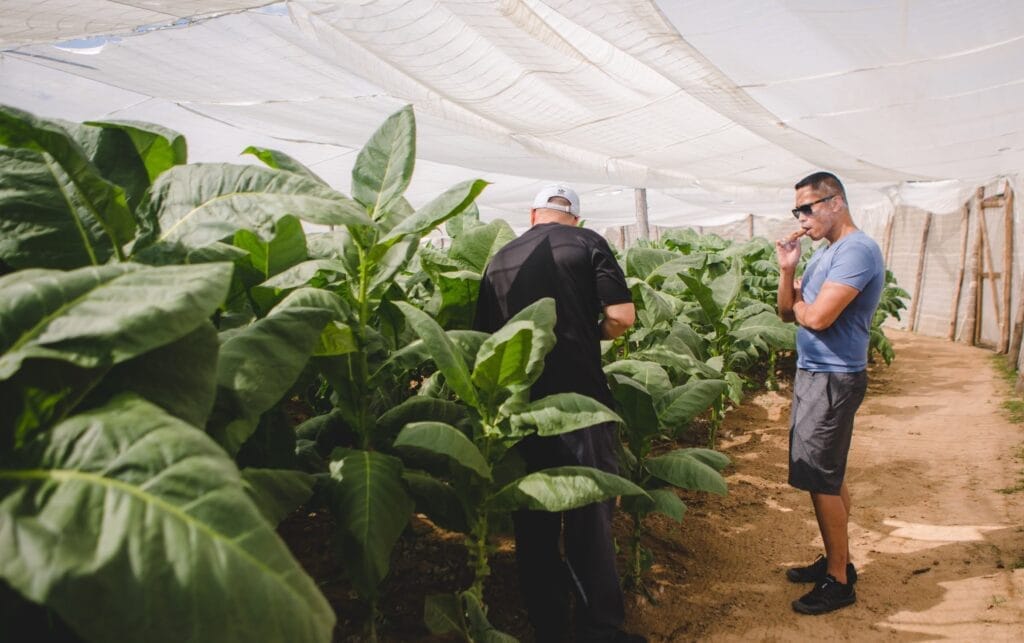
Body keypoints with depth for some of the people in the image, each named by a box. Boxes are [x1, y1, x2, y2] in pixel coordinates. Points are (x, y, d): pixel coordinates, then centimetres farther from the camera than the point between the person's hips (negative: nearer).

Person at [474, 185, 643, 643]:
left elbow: (484, 334, 11)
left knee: (534, 519, 13)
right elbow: (621, 317, -8)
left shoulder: (499, 260, 11)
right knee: (590, 516, 6)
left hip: (521, 405, 4)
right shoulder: (586, 243, 1)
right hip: (579, 399, -3)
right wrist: (592, 334, 11)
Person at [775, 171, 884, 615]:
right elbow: (787, 313, 11)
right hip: (813, 374, 10)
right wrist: (787, 269, -3)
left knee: (821, 480, -3)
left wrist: (798, 303, -5)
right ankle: (835, 560, 29)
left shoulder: (856, 251, -18)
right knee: (827, 476, 16)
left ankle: (839, 581, 10)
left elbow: (817, 316, -27)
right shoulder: (824, 253, 13)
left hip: (833, 379, -10)